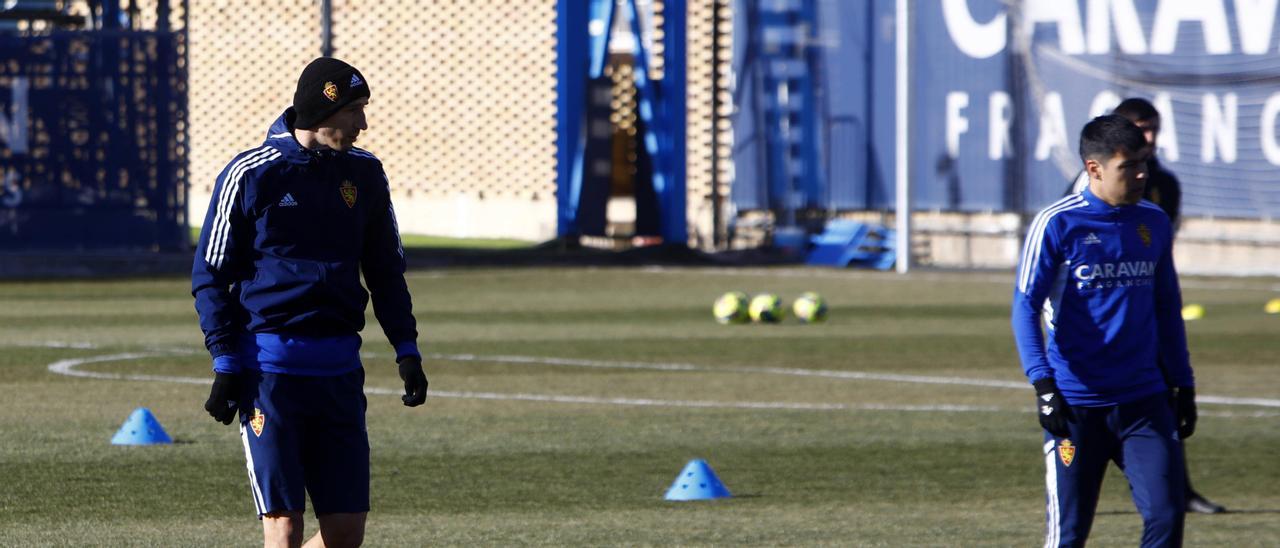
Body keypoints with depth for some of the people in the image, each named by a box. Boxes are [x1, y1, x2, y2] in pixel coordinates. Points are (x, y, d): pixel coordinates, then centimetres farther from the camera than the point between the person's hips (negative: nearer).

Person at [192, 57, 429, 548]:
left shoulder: (364, 174, 9)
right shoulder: (250, 175, -4)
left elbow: (386, 270, 20)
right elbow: (210, 275, 0)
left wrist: (405, 347, 9)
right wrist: (225, 363, -8)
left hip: (339, 370, 5)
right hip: (269, 368, -5)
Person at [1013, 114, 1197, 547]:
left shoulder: (1153, 223, 10)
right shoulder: (1058, 224, -7)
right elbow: (1025, 306, -8)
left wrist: (1184, 384, 18)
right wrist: (1043, 384, -19)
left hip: (1144, 398, 4)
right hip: (1076, 405, -4)